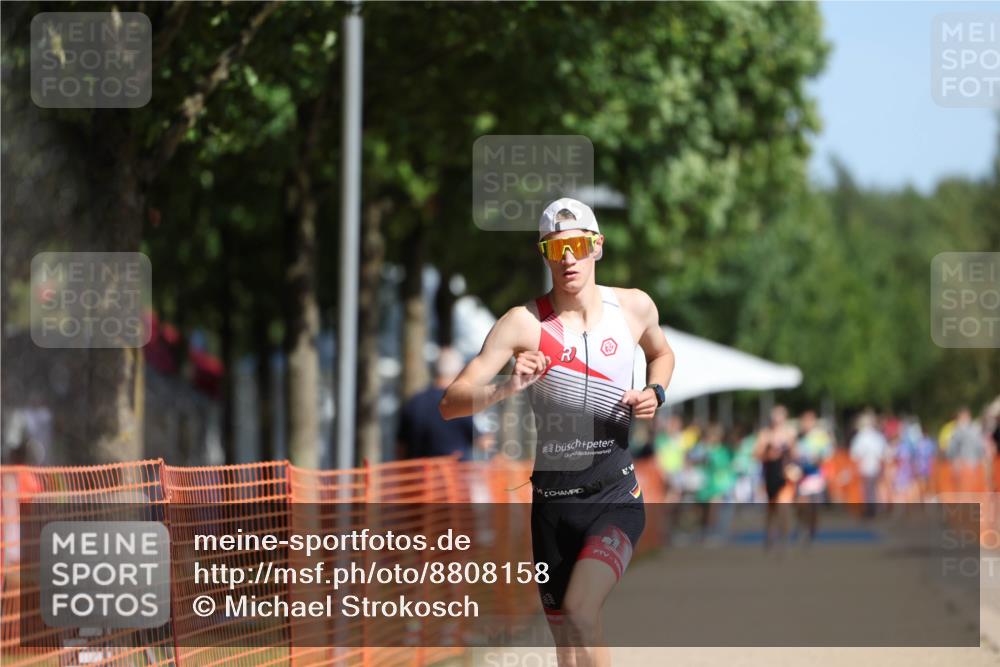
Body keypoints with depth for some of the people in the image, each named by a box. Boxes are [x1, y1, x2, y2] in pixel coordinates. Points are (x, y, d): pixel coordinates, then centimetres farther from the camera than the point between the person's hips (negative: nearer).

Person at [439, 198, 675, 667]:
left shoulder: (635, 308, 1)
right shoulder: (524, 323, -6)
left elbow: (662, 354, 26)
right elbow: (451, 404, -11)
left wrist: (654, 394, 4)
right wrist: (506, 388, -30)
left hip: (615, 492, -1)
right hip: (552, 497, 1)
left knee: (580, 612, -26)